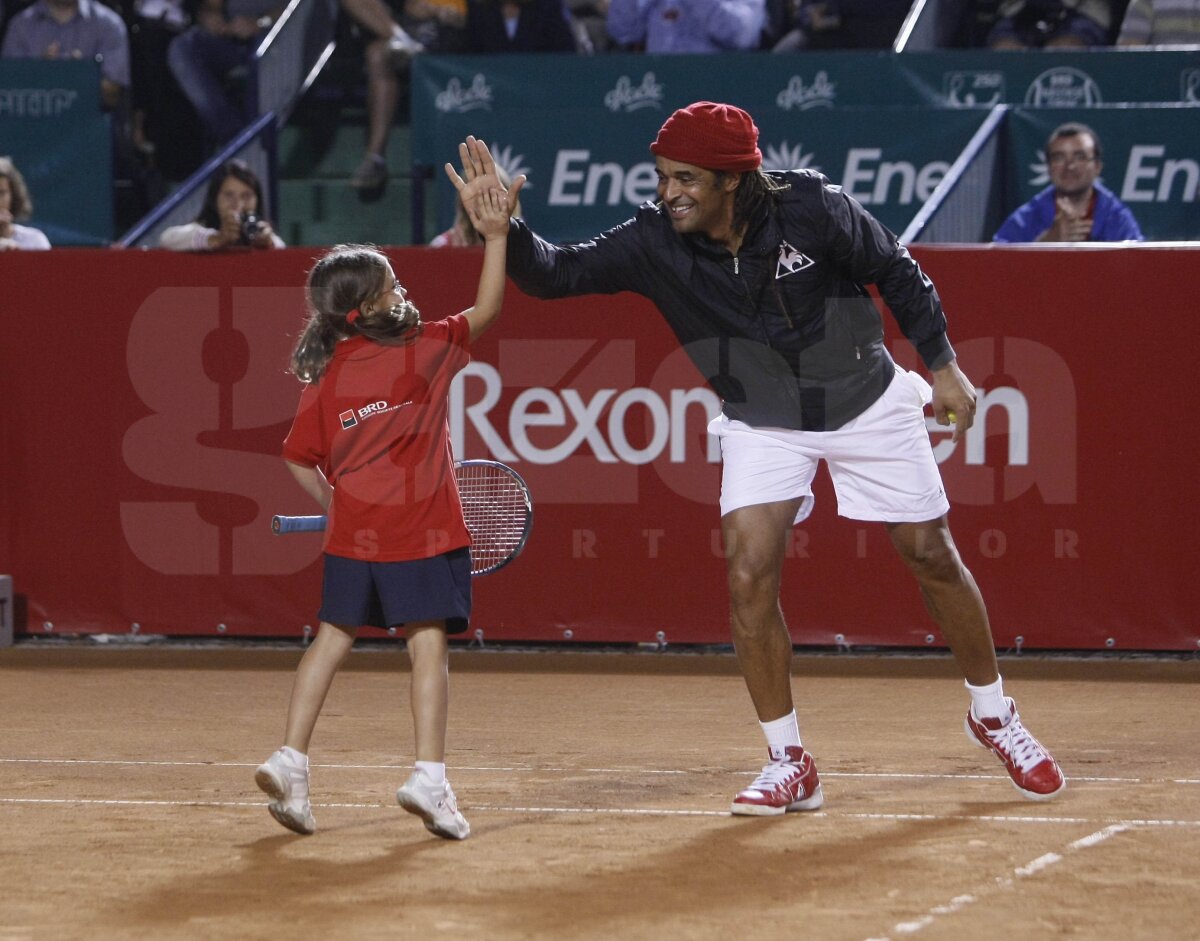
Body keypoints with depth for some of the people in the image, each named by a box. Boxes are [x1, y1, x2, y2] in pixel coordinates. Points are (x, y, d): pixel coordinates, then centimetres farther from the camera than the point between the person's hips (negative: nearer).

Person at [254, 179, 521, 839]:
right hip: (421, 531, -4)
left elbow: (301, 461, 8)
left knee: (333, 637, 13)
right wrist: (496, 237, 9)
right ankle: (429, 774, -8)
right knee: (428, 642, -1)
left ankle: (290, 760, 6)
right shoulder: (425, 349, -4)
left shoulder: (323, 376, 5)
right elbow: (486, 311, 7)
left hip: (352, 531, 4)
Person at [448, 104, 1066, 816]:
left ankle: (993, 715, 29)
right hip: (765, 424, 1)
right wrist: (501, 225, -42)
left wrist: (943, 365, -5)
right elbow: (554, 273, -23)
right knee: (750, 579, -14)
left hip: (867, 403, -1)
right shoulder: (654, 244, -20)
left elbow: (897, 272, -9)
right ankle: (790, 764, -1)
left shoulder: (812, 208, -24)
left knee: (933, 555, 6)